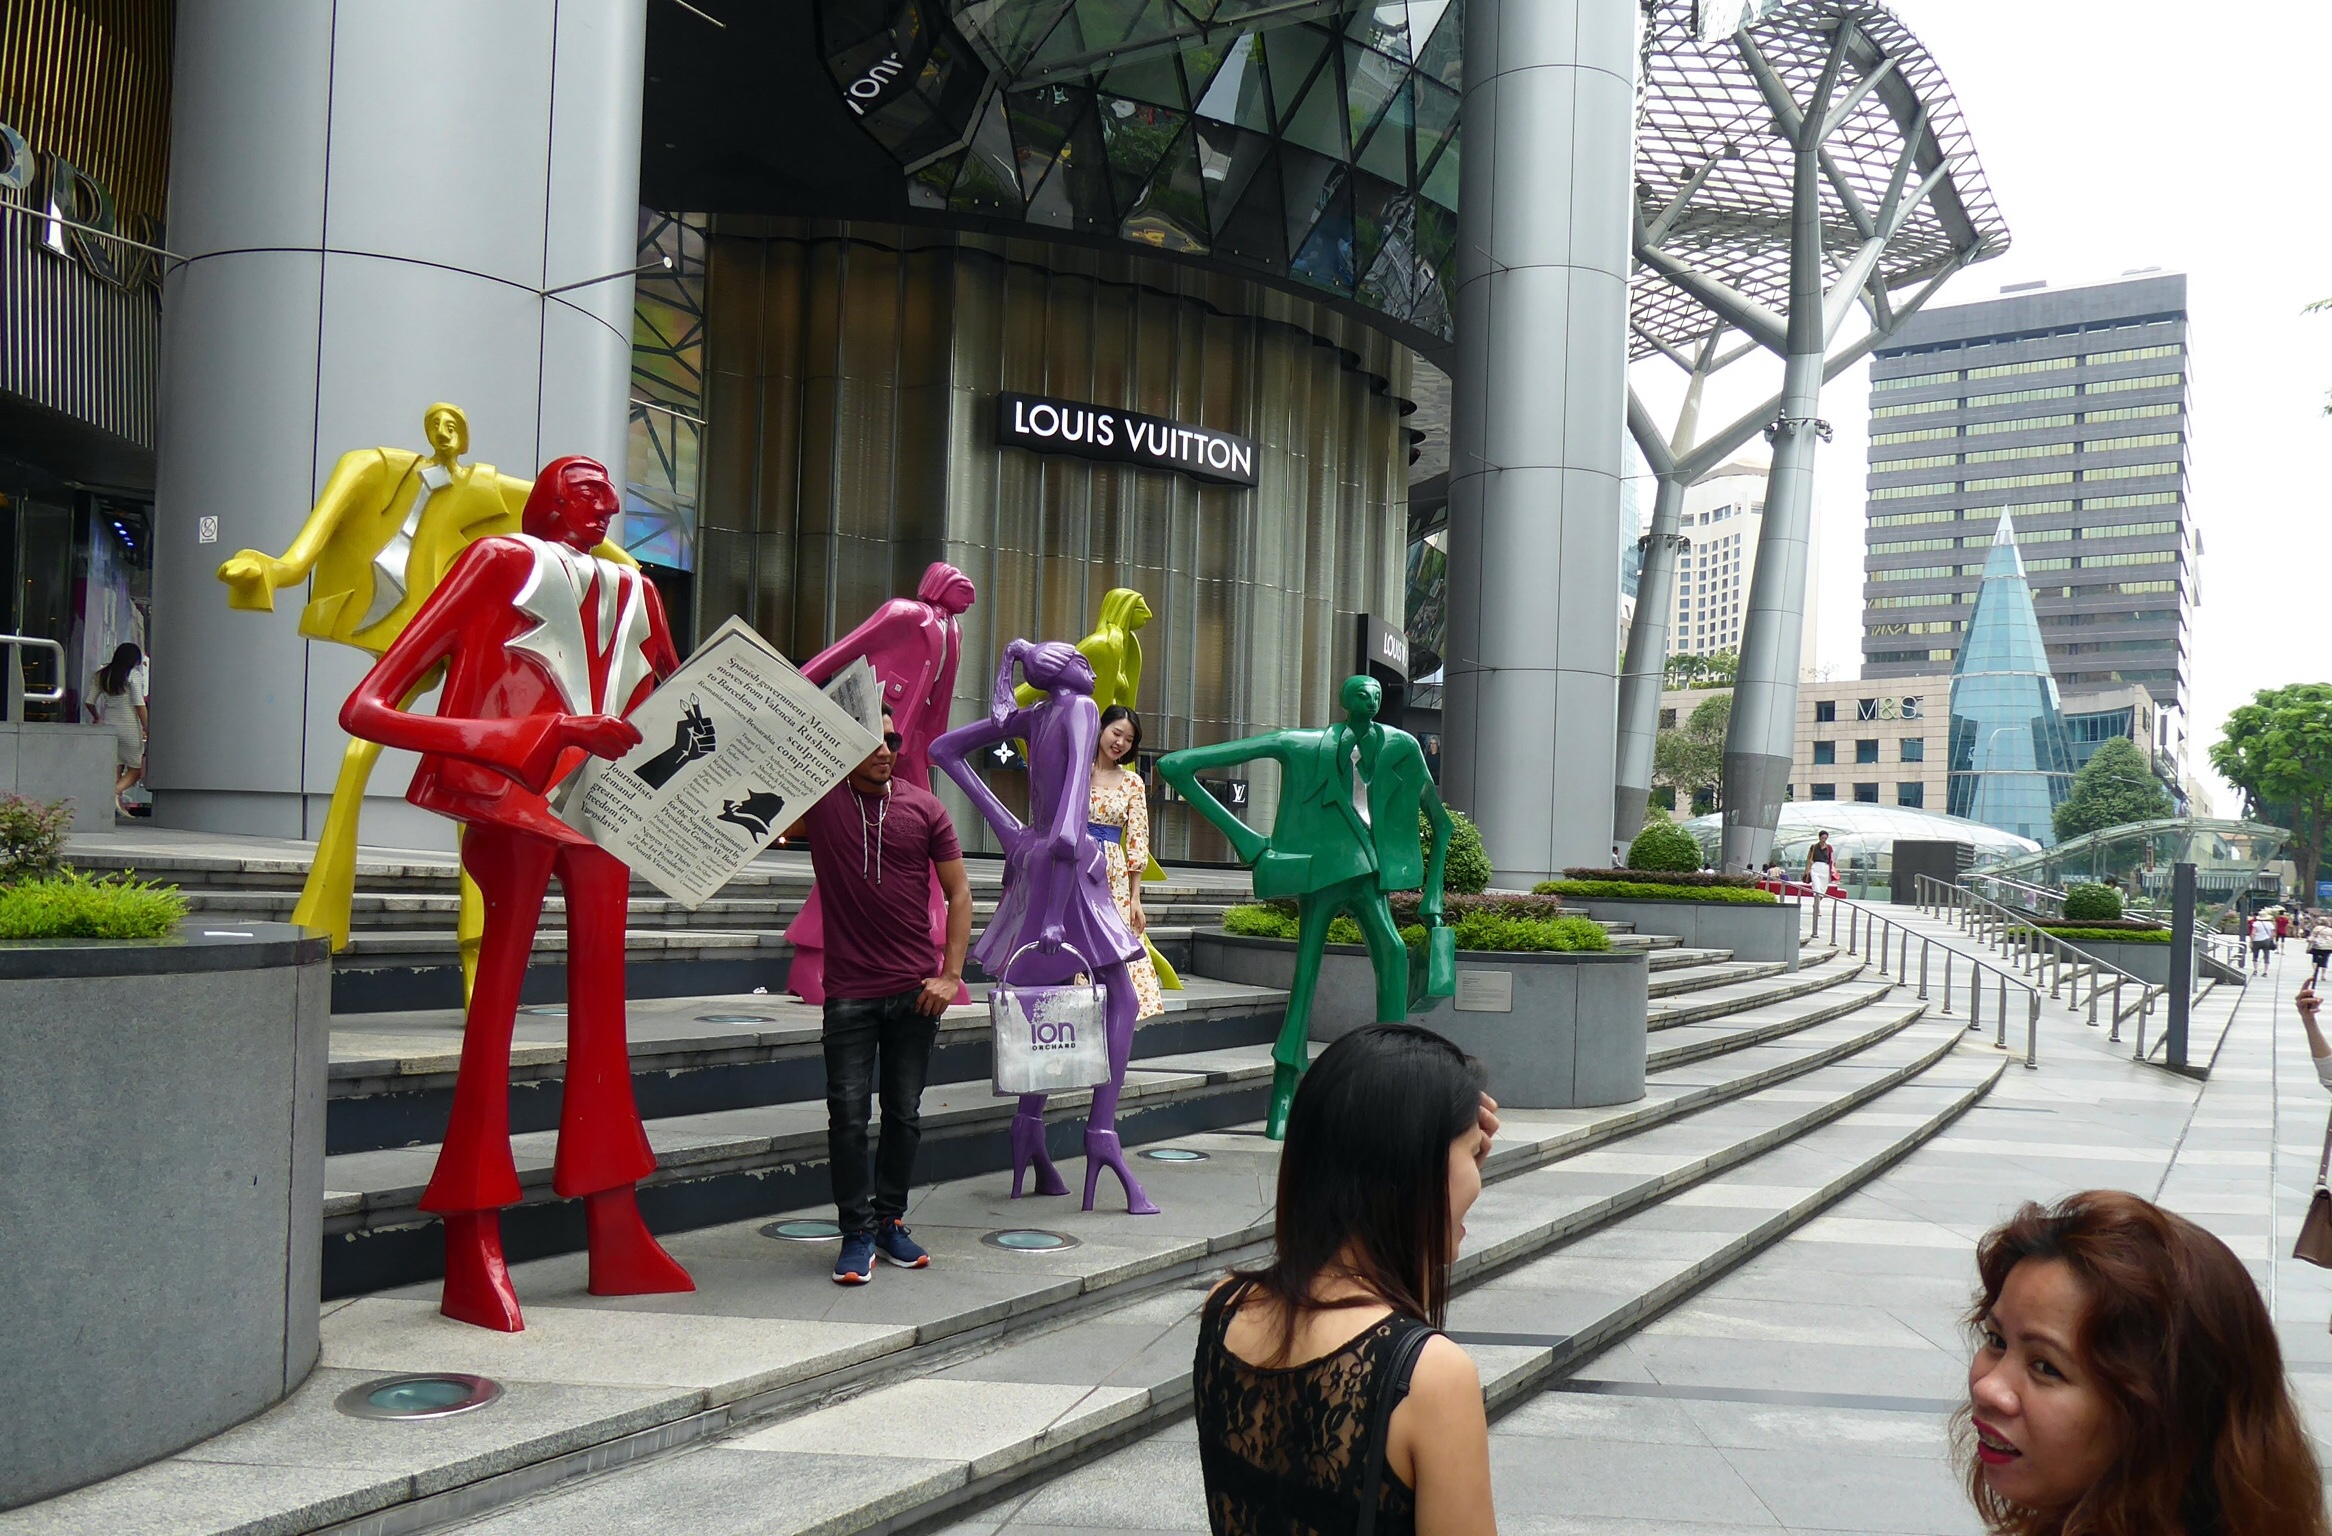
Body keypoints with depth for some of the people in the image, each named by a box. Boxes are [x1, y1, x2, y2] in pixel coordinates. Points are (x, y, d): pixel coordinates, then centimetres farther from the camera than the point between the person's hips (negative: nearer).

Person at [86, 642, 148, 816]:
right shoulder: (134, 675, -8)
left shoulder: (103, 675, 8)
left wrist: (97, 718, 30)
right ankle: (115, 792, -22)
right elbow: (139, 705, -12)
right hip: (129, 727, -5)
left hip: (109, 726, 5)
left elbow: (90, 703, 11)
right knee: (135, 769, 3)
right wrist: (147, 729, -8)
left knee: (115, 769, 9)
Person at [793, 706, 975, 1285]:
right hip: (849, 991, -2)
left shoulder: (924, 806, 3)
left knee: (905, 1113, 11)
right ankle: (857, 1233, 10)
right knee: (848, 1115, -2)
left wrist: (951, 973, -3)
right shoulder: (821, 797, 0)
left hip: (916, 989, 2)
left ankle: (890, 1221, 26)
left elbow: (958, 891, 4)